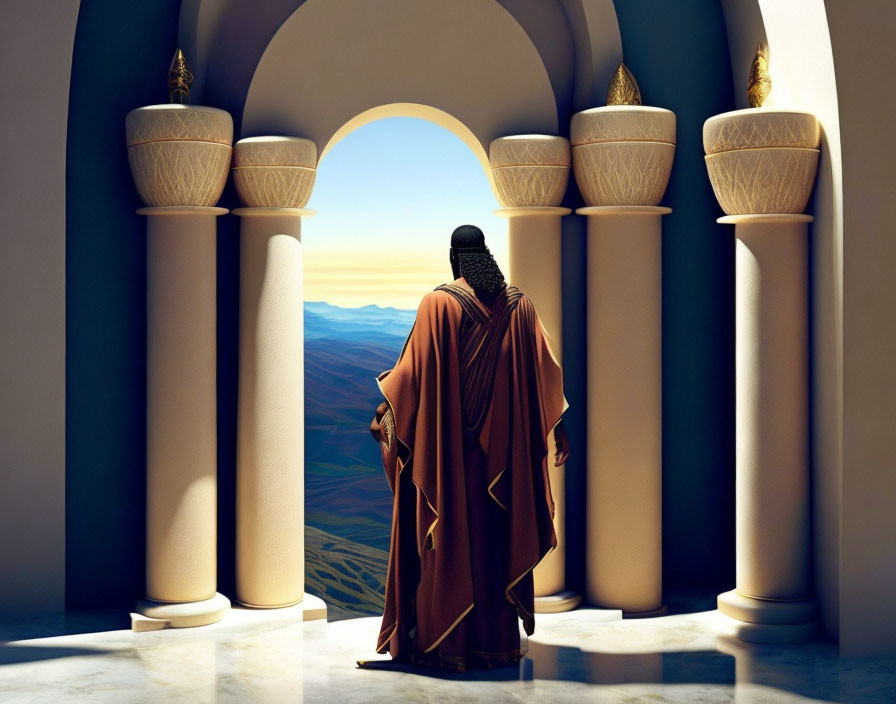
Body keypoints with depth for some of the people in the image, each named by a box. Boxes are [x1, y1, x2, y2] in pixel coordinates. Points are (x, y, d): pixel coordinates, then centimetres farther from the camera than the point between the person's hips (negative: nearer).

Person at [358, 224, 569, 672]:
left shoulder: (437, 303, -9)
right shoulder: (518, 305, 2)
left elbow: (413, 370, -7)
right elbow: (544, 371, 5)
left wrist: (385, 411, 8)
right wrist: (558, 427, 14)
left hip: (446, 446, -3)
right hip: (504, 446, 3)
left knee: (446, 538, 3)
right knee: (498, 537, 10)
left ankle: (441, 641, 7)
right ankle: (497, 639, 15)